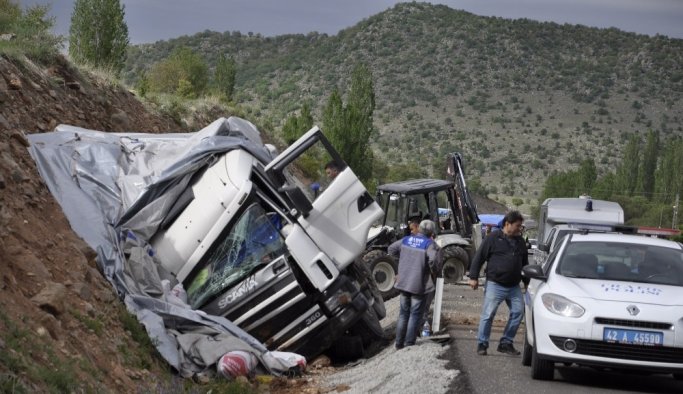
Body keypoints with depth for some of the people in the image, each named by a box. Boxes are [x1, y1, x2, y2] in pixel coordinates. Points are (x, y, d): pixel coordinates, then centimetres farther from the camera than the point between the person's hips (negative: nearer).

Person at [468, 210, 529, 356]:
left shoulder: (520, 241, 13)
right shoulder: (493, 238, -4)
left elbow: (524, 263, 24)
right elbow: (478, 258, -4)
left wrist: (527, 282, 23)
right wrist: (473, 277, -8)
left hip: (514, 286, 6)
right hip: (495, 285, -5)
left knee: (518, 312, 0)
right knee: (488, 314, -6)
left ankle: (506, 343, 11)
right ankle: (482, 344, 4)